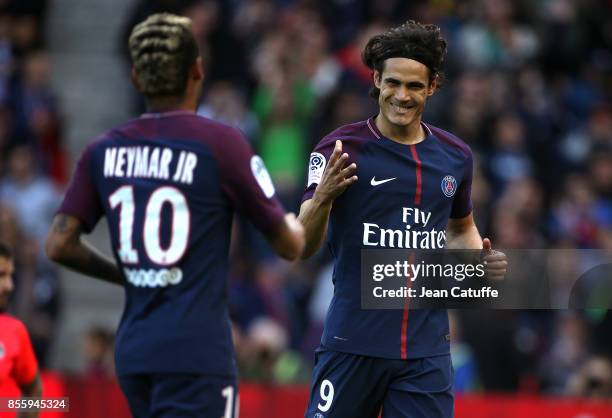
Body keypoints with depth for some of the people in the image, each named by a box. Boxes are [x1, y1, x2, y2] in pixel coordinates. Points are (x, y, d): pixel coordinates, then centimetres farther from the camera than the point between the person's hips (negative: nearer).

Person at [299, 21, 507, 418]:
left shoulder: (456, 156, 9)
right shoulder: (342, 149, -6)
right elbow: (304, 246, -12)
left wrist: (480, 258, 5)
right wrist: (322, 197, -33)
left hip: (427, 350, 4)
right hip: (353, 345, -4)